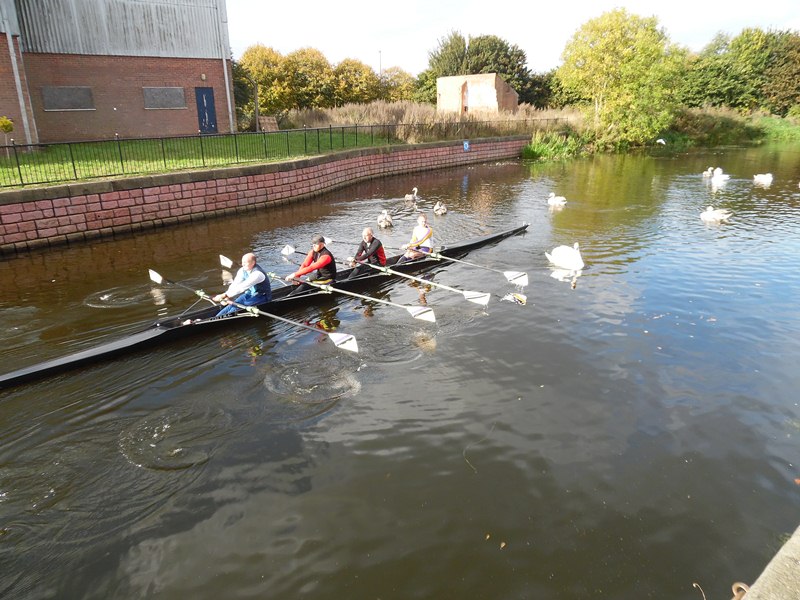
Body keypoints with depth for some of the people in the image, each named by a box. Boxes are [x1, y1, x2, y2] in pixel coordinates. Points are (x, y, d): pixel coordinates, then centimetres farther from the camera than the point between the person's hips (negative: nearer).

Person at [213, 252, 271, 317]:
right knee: (233, 304, -15)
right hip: (250, 294, 7)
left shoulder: (257, 274, -30)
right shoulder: (243, 271, -3)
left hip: (262, 297, -7)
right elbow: (234, 285, -7)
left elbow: (242, 287, -37)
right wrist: (226, 297, -25)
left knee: (239, 305, -26)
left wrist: (225, 295, -40)